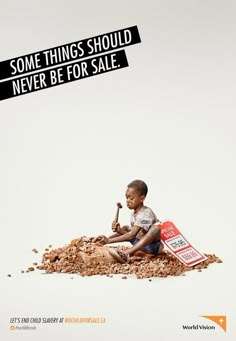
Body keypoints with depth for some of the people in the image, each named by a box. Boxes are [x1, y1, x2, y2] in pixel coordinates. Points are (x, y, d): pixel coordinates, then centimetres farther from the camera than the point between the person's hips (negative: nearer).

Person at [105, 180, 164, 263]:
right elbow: (133, 233, 2)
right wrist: (119, 230, -15)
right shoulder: (133, 213, 5)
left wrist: (110, 240, -31)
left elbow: (131, 235, -29)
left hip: (154, 246, -9)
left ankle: (127, 253, -52)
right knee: (125, 228, 14)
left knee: (156, 228, -38)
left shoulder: (145, 213, -22)